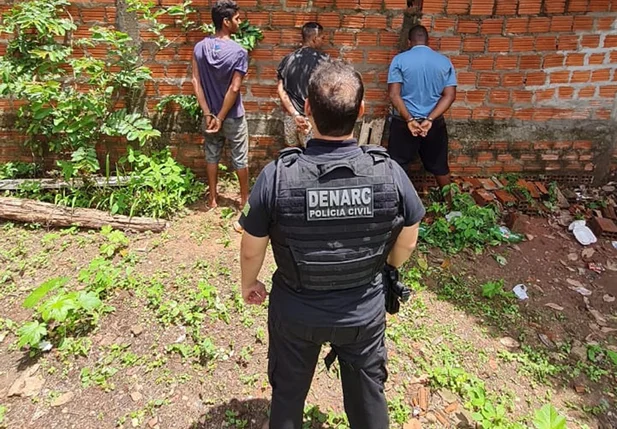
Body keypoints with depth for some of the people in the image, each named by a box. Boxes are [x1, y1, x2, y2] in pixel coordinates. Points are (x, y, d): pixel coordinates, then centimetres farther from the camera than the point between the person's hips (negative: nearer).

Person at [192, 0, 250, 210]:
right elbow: (234, 89, -20)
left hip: (211, 115, 5)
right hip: (233, 117, -4)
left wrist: (208, 114, -7)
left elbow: (196, 81, -6)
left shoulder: (200, 47, -3)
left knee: (212, 156, 16)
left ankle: (212, 198, 25)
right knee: (240, 158, 10)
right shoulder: (239, 52, -17)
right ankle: (244, 198, 24)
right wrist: (221, 118, -14)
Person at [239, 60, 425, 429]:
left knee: (288, 396, 27)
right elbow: (406, 243, -4)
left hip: (296, 312, 0)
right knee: (368, 397, 27)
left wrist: (249, 284, 10)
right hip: (365, 312, 1)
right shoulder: (390, 173, -20)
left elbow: (252, 250, -11)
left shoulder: (277, 176, -25)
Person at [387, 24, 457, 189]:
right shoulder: (444, 61, 2)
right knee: (439, 165, 17)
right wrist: (430, 119, -13)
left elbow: (394, 94, -15)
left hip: (404, 122, -3)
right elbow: (450, 95, -6)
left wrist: (409, 120, -16)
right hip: (435, 123, 3)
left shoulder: (400, 60, -6)